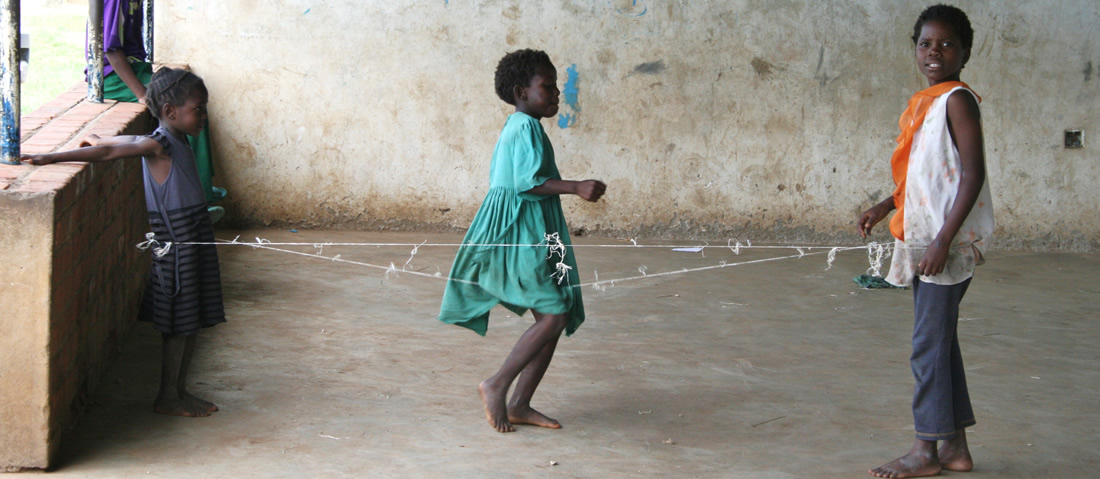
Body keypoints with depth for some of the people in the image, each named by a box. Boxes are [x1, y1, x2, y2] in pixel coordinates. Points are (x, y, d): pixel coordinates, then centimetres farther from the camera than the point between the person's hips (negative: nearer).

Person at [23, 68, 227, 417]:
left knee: (191, 324, 13)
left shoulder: (175, 142, 10)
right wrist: (53, 158, -22)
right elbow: (108, 152, -19)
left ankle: (179, 391, 23)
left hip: (193, 243, 9)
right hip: (176, 247, -9)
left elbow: (129, 142, 20)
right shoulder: (159, 145, -16)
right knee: (178, 326, -1)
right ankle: (167, 398, 9)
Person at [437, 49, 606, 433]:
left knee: (558, 318, 7)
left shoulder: (515, 126, 18)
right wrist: (577, 187, -28)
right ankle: (497, 386, -5)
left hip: (530, 235, 11)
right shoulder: (527, 127, -13)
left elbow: (501, 178, 24)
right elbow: (527, 181, -25)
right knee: (553, 316, -15)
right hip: (520, 233, -11)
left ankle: (519, 405, 11)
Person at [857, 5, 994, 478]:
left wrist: (943, 240, -22)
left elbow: (972, 175, -17)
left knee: (929, 345, -6)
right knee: (940, 342, 13)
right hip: (922, 239, 9)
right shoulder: (924, 103, 15)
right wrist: (884, 207, 18)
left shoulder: (957, 100, -11)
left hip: (948, 243, -9)